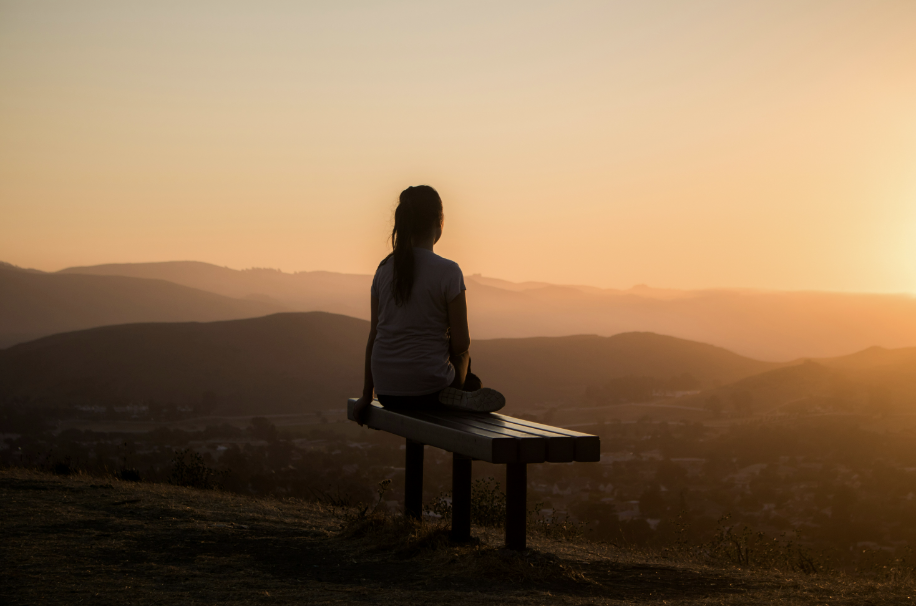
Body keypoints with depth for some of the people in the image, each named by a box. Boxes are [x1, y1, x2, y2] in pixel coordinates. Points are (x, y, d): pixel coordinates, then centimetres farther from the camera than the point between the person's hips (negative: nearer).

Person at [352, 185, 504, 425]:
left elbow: (373, 336, 7)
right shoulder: (448, 272, -12)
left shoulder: (384, 269, 3)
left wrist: (367, 395, 13)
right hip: (427, 391, -4)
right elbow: (461, 344, -10)